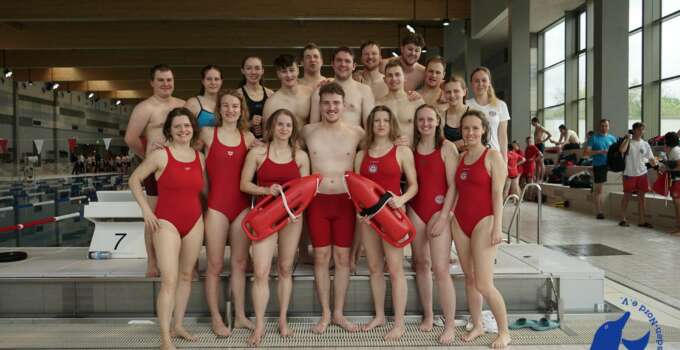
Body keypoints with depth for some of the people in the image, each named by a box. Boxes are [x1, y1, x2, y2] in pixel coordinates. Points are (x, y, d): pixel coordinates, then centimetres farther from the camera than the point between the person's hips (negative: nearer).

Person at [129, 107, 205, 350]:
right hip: (167, 223, -5)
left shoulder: (200, 157, 6)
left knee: (186, 276, 13)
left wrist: (204, 212, 6)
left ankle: (179, 325, 27)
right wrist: (146, 210, -8)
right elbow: (134, 180, -2)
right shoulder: (160, 155, -8)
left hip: (195, 222, 5)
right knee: (169, 280, -11)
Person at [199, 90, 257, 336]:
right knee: (215, 265, 2)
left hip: (243, 205, 3)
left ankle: (240, 316, 21)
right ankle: (215, 318, 16)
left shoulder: (248, 137, 7)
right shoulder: (207, 133, 0)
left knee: (240, 262, 10)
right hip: (217, 205, -3)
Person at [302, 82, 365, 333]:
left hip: (345, 201, 0)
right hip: (317, 200, 0)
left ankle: (339, 313, 20)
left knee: (342, 257, 6)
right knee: (321, 257, 5)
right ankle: (325, 314, 18)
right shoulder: (308, 131, 1)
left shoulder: (356, 132, 0)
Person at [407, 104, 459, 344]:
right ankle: (428, 316, 24)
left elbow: (453, 186, -8)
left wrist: (443, 217, -12)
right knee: (421, 264, 10)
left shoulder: (446, 147, -5)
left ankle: (450, 324, 3)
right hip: (415, 210, 5)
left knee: (440, 269, -8)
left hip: (439, 211, -4)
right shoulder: (411, 147, 7)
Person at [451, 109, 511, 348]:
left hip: (484, 222, -6)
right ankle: (477, 326, 24)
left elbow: (497, 194, -11)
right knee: (469, 279, 10)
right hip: (460, 222, 6)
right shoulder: (461, 158, 12)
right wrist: (450, 217, 10)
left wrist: (497, 227, -16)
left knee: (484, 284, -8)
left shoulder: (493, 156, -5)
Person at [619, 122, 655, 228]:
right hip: (629, 174, -4)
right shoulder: (628, 142, -5)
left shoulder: (645, 144, 9)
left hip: (642, 174, 5)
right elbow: (621, 150, -27)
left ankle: (641, 220, 14)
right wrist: (627, 138, -21)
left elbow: (651, 159, 9)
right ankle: (623, 219, 15)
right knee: (627, 196, 4)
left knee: (641, 197, 7)